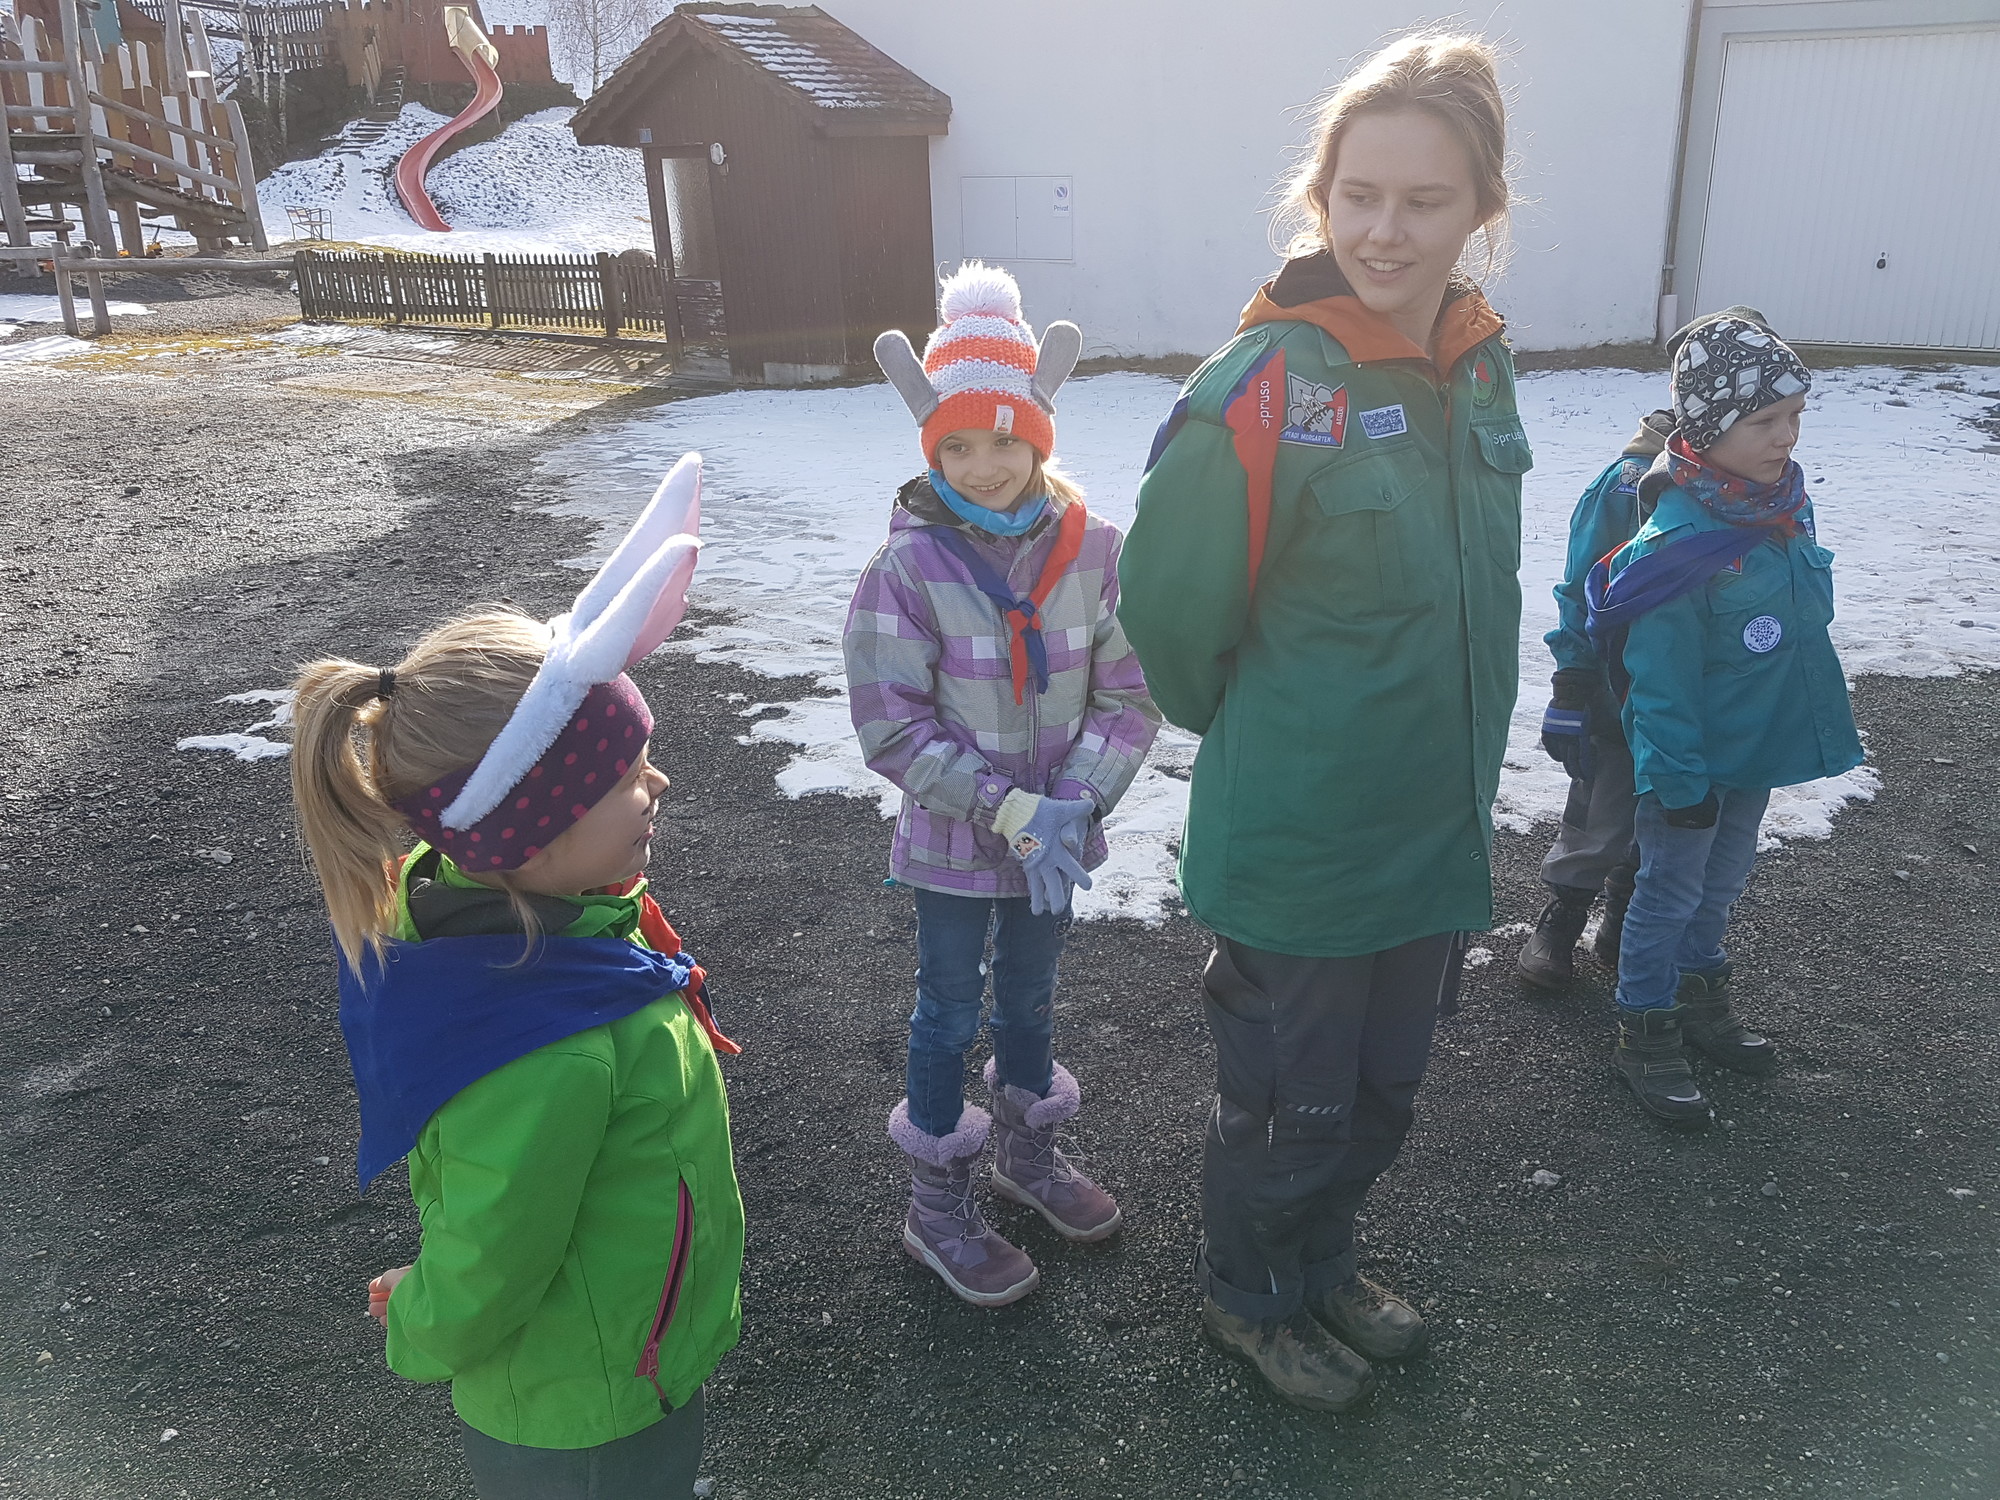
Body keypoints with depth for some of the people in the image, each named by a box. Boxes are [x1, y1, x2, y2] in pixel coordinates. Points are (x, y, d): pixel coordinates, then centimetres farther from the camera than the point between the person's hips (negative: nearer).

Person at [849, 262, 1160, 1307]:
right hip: (955, 840, -3)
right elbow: (892, 726, -18)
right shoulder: (908, 567, -17)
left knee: (1031, 995, 23)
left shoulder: (1092, 551, -8)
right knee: (950, 1012, 12)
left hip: (1055, 833, 3)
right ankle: (938, 1208, 32)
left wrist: (1075, 800, -19)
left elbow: (1128, 695, -5)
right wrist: (1013, 811, -23)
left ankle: (1028, 1152, 48)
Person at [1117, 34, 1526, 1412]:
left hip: (1438, 835, 7)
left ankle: (1322, 1265, 50)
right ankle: (1251, 1295, 43)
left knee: (1380, 1094, 24)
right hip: (1298, 849, -6)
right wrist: (1256, 737, 2)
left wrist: (1454, 772, 14)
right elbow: (1171, 611, -13)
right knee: (1290, 1105, 14)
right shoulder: (1263, 389, -22)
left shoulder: (1478, 366, 0)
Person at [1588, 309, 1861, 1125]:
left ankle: (1700, 996, 42)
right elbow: (1660, 677, -24)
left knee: (1722, 881, 22)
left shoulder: (1783, 507, -1)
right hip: (1691, 760, -8)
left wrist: (1825, 717, 19)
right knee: (1671, 890, 7)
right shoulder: (1678, 540, -28)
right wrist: (1680, 780, -20)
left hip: (1758, 747, 8)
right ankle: (1646, 1032, 22)